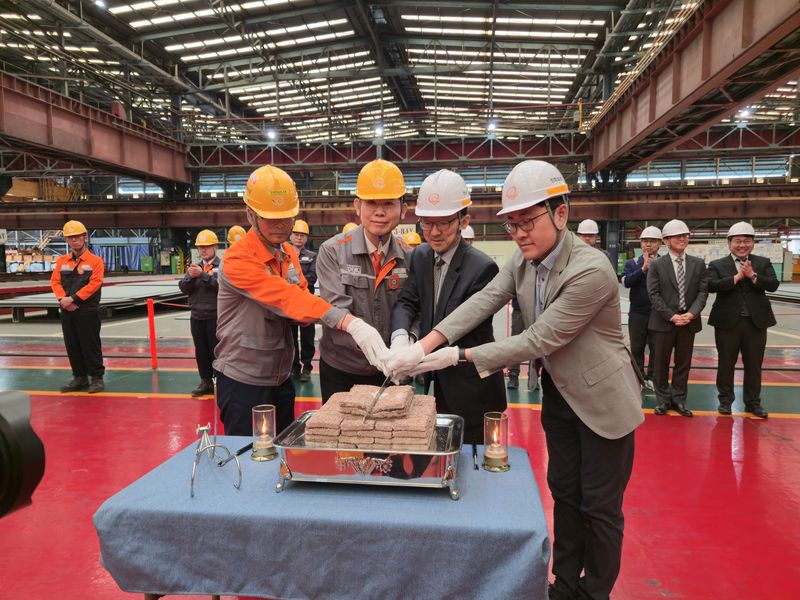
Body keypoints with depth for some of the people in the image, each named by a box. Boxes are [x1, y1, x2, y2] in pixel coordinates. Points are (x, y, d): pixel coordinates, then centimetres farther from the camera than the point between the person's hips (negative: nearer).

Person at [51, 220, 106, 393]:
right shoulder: (62, 261, 12)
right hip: (67, 312, 6)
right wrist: (62, 299, -12)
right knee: (72, 346, 12)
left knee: (91, 346, -1)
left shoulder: (95, 261, -4)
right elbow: (55, 281, 6)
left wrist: (73, 298, -18)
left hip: (88, 311, -5)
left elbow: (94, 284, -14)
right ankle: (80, 378, 23)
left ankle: (97, 378, 9)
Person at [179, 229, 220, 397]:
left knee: (216, 351, 1)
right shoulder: (195, 266, 12)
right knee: (201, 351, 11)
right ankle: (206, 381, 22)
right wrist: (190, 277, -15)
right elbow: (184, 288, 4)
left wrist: (203, 274, -23)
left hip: (215, 317, -5)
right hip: (196, 316, 5)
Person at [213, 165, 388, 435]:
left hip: (281, 377, 7)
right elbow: (288, 299, -34)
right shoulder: (237, 260, -21)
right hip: (243, 381, -7)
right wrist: (352, 324, -44)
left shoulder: (289, 253, 4)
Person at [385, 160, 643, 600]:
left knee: (599, 506, 9)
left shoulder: (591, 271, -28)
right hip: (558, 393, 7)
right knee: (564, 493, 19)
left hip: (602, 399, -7)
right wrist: (423, 346, -27)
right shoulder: (523, 259, -5)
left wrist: (459, 357, -25)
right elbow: (482, 302, -15)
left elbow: (538, 341, -28)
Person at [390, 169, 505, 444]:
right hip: (437, 382, 6)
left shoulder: (482, 267, -19)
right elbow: (407, 302, 0)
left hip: (471, 390, -6)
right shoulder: (420, 256, 2)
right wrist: (400, 335, -22)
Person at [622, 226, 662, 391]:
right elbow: (626, 282, -14)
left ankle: (652, 377, 22)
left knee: (656, 347, 8)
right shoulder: (632, 263, 3)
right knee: (637, 347, 7)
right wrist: (644, 268, -21)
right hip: (637, 313, 1)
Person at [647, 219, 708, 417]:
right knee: (661, 363, 6)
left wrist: (692, 313, -13)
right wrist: (671, 316, -14)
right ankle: (663, 399, 20)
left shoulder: (698, 264, 7)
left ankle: (679, 399, 22)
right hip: (663, 322, -2)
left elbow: (703, 291, 2)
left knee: (683, 363, 10)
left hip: (689, 321, 3)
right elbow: (653, 294, -7)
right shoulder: (656, 265, -2)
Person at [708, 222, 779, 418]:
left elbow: (773, 285, -6)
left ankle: (752, 402, 23)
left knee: (754, 365, 10)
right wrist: (737, 277, -18)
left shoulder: (763, 263, 7)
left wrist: (752, 275, -18)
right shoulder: (717, 265, 1)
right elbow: (712, 286, -15)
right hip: (727, 322, -2)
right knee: (726, 363, 7)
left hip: (756, 322, 2)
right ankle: (725, 400, 21)